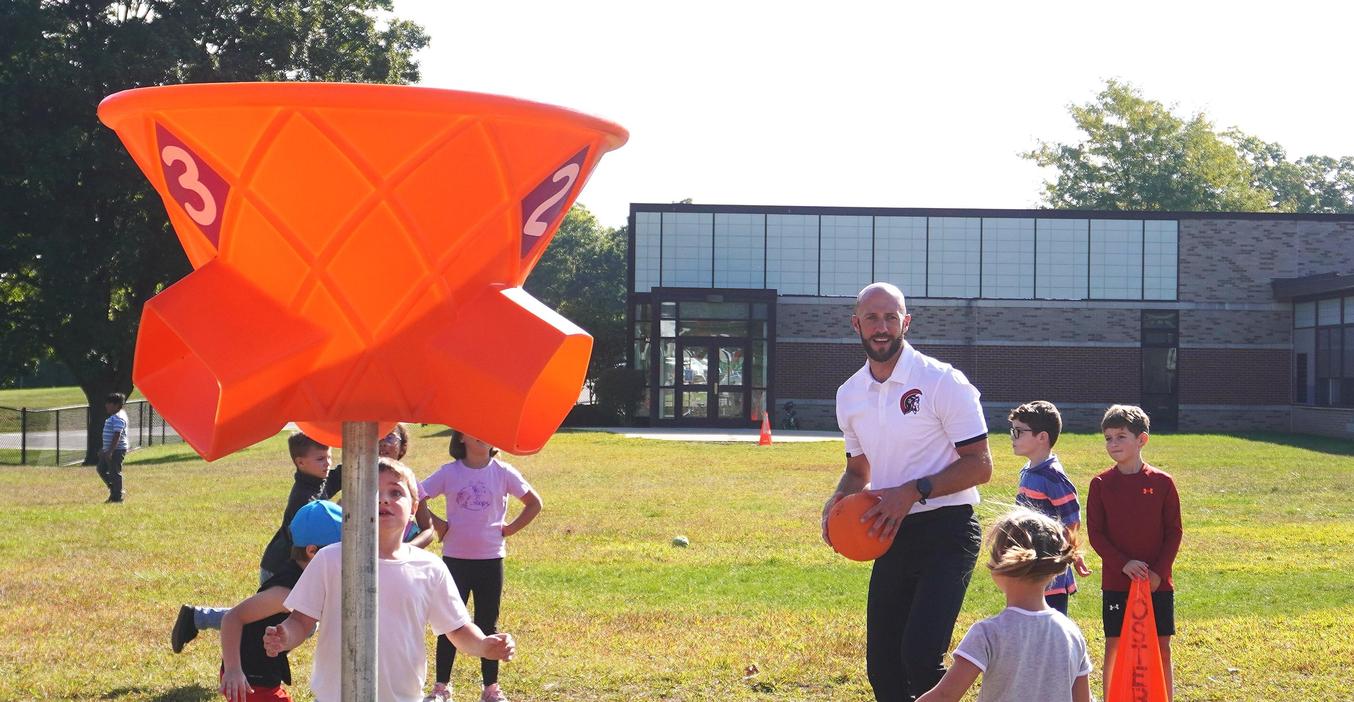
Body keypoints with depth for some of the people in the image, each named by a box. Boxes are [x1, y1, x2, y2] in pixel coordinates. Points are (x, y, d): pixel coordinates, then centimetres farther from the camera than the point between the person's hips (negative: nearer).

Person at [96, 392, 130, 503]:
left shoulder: (118, 418, -18)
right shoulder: (113, 417, 16)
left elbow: (117, 436, -25)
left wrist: (110, 451, -27)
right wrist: (105, 449, 25)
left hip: (117, 450, -11)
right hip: (109, 450, 11)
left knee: (114, 473, -5)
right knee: (101, 469, 16)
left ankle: (117, 497, 3)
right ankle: (115, 491, 22)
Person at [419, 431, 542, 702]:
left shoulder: (503, 473, -2)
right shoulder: (449, 473, -3)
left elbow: (534, 503, 6)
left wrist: (510, 529, -1)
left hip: (490, 559, 0)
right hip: (455, 558, 0)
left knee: (488, 625, 8)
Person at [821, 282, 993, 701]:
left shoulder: (943, 383, -10)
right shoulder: (849, 395, 9)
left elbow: (979, 465, -10)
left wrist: (913, 492, -20)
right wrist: (840, 499, 1)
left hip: (947, 534, -6)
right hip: (892, 537, 6)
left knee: (920, 655, -21)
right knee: (881, 665, 7)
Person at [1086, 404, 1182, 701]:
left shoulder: (1162, 482, -2)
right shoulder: (1101, 484, -1)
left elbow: (1174, 531, 1)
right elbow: (1095, 533, -2)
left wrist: (1158, 571, -9)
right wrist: (1123, 563, -14)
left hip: (1158, 582, 0)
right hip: (1116, 581, 0)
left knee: (1161, 646, 4)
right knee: (1114, 645, 3)